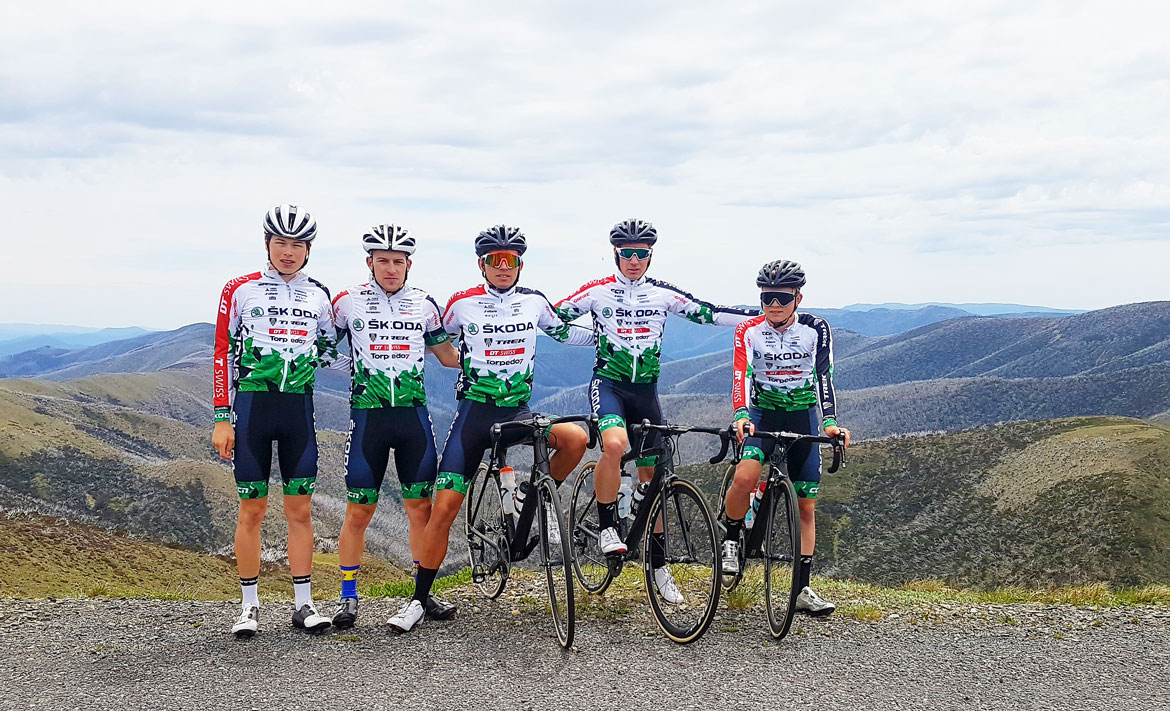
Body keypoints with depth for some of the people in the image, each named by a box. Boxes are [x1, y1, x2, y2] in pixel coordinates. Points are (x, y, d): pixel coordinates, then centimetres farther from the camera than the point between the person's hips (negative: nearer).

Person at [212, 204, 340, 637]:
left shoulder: (318, 294, 8)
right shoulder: (241, 289, 0)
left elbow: (329, 349, 22)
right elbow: (222, 354, -1)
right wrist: (221, 418, -6)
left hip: (298, 408, 2)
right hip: (252, 405, -2)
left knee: (299, 509, 3)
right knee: (252, 509, 1)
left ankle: (304, 604, 11)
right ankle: (249, 606, 11)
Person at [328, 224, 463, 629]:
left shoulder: (424, 304, 8)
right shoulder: (348, 302, 2)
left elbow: (449, 356, 15)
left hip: (413, 414, 2)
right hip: (367, 416, -2)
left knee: (421, 507, 4)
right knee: (359, 511, -1)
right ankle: (348, 599, 10)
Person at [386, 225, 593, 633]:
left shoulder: (534, 302, 5)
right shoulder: (463, 304, -2)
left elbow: (563, 332, 22)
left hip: (518, 412, 2)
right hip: (475, 412, -2)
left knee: (576, 438, -28)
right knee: (443, 508, -8)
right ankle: (418, 601, 6)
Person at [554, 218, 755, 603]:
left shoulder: (663, 294, 4)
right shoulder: (596, 291, -2)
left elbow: (707, 313, 4)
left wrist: (765, 316, -1)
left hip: (645, 389, 3)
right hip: (608, 382, -3)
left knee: (652, 474, 5)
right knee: (615, 444, -34)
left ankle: (659, 564, 16)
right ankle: (607, 527, -14)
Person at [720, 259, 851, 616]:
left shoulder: (816, 329, -8)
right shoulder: (749, 331, -10)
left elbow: (824, 376, -16)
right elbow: (741, 375, -22)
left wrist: (830, 422, -31)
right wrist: (741, 415, -41)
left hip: (803, 416, 2)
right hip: (763, 413, -1)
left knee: (805, 505, 1)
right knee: (744, 477, -29)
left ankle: (802, 590, 9)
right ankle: (731, 540, -2)